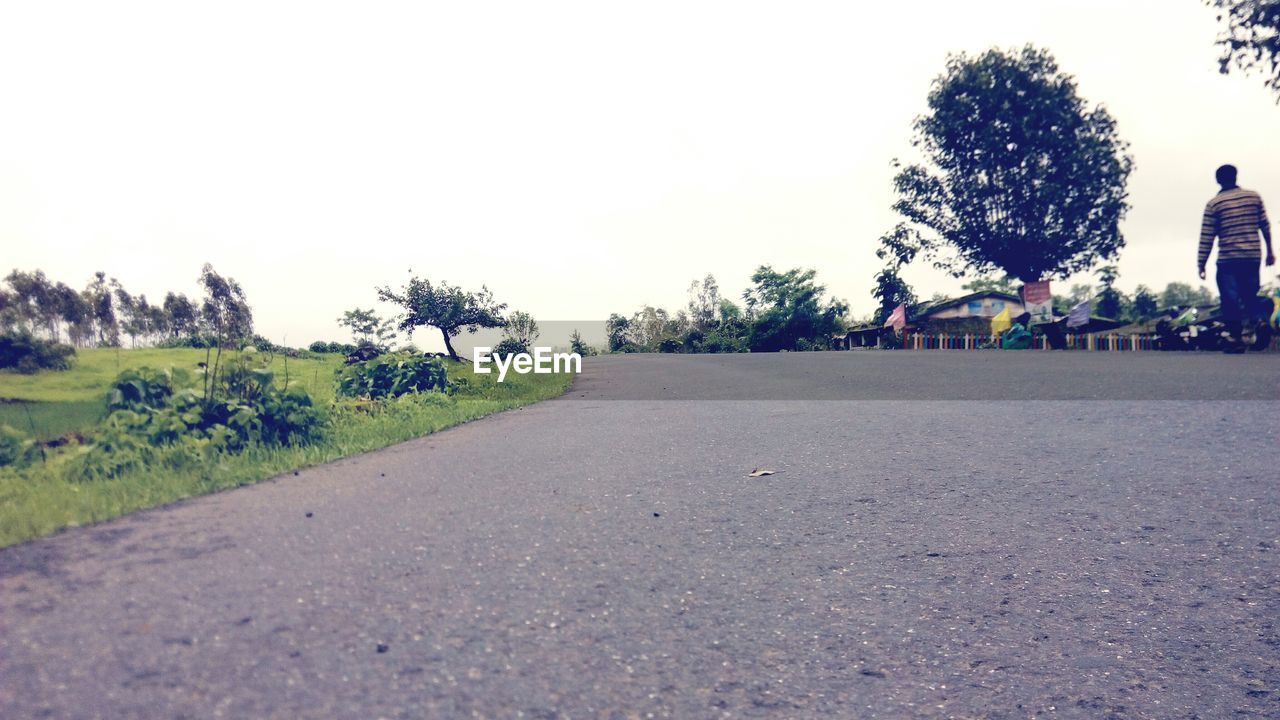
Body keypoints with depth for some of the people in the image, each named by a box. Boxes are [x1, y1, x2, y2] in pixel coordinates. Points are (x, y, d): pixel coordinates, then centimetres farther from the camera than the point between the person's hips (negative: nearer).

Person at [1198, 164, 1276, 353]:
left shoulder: (1213, 204, -3)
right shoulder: (1254, 197, 7)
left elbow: (1206, 238, -5)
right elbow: (1265, 226, 12)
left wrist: (1202, 265, -1)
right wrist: (1269, 250, 22)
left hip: (1227, 261, -3)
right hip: (1253, 257, 3)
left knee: (1230, 300, -1)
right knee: (1251, 297, 15)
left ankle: (1236, 339, -5)